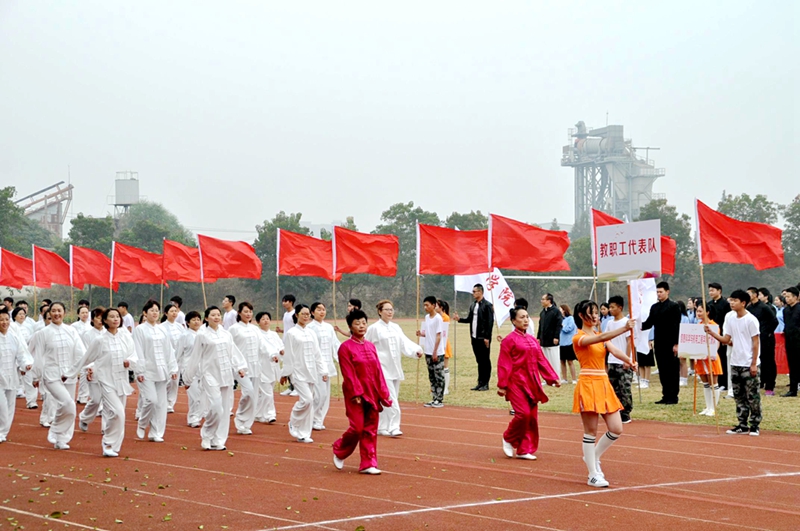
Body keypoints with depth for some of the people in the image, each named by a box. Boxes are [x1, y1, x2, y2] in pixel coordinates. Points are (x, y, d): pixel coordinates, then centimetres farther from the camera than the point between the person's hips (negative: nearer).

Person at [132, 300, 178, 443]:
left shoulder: (162, 331, 12)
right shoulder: (140, 329, -3)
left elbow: (169, 350, 13)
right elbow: (138, 351, -7)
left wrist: (173, 368, 7)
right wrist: (139, 371, -13)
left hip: (161, 371, 5)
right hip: (147, 371, -5)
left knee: (161, 403, 2)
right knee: (151, 400, -14)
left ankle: (156, 433, 10)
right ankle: (142, 425, 11)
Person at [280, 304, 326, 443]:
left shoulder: (311, 333, 11)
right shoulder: (291, 333, -5)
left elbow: (317, 353, 13)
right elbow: (288, 355, -4)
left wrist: (323, 371, 8)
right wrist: (284, 374, -2)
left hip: (310, 372, 6)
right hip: (298, 372, -6)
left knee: (309, 402, 5)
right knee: (306, 399, -18)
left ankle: (304, 434, 13)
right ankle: (293, 423, 7)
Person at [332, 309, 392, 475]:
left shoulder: (371, 346, 9)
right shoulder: (346, 347, -8)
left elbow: (378, 371, 9)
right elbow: (348, 374, -12)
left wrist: (383, 393, 4)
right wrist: (356, 394, -17)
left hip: (372, 393, 5)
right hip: (355, 393, -5)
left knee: (371, 430, 5)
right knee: (357, 428, -6)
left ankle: (368, 464, 10)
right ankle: (339, 451, 20)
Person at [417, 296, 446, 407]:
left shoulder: (438, 318, -11)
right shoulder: (427, 317, 12)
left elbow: (438, 336, -13)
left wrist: (435, 352, -16)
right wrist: (421, 334, -2)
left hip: (437, 353, -8)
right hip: (428, 352, 8)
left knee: (439, 376, -2)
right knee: (432, 376, 11)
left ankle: (440, 400, 2)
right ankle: (434, 398, 17)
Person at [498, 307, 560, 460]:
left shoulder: (532, 340, 13)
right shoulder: (509, 340, -7)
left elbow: (541, 360, 14)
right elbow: (504, 364, -9)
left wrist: (553, 378, 8)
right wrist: (502, 386, -12)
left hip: (532, 383, 7)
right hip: (517, 383, -7)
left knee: (532, 417, 5)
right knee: (523, 413, -16)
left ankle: (524, 450, 13)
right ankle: (508, 438, 10)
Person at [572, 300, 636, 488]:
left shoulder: (600, 336, 14)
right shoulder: (579, 338, -7)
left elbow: (614, 350, -5)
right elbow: (601, 338, -25)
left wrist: (629, 360, -25)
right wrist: (624, 329, -36)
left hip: (604, 384, 7)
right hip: (588, 385, -7)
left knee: (616, 430, 3)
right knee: (591, 432, -2)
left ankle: (593, 457, 25)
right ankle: (593, 475, 5)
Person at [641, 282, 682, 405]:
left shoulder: (674, 306, -4)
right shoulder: (654, 307, 14)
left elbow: (676, 325, -9)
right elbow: (649, 323, 11)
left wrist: (676, 344, -14)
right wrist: (639, 326, -10)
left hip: (670, 344, -6)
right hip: (659, 344, 6)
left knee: (672, 370, -1)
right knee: (662, 371, 7)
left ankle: (673, 397, 3)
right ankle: (666, 396, 12)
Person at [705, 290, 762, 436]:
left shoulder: (751, 320, -11)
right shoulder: (729, 317, 7)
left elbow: (756, 343, -10)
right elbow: (726, 340, 8)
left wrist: (754, 364, -13)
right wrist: (711, 332, -6)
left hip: (749, 365, -7)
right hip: (735, 364, 7)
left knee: (752, 396, -2)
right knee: (739, 396, 10)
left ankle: (755, 426, 5)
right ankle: (742, 426, 16)